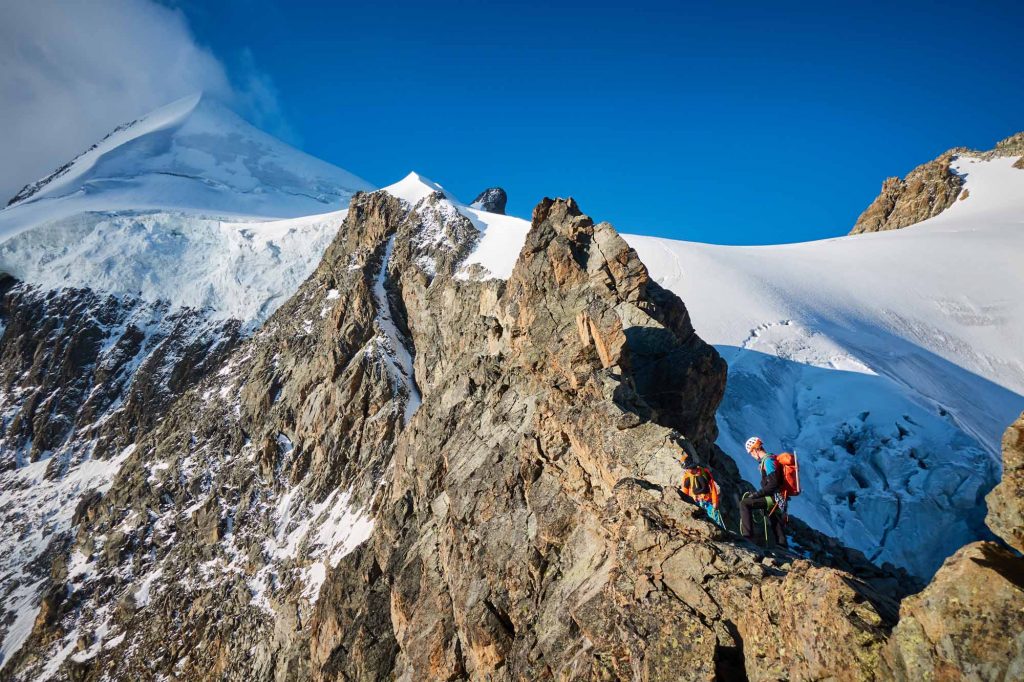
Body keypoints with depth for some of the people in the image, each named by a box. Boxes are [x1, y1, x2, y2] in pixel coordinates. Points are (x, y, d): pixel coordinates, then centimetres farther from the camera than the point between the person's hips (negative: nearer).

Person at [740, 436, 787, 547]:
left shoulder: (768, 461, -14)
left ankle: (747, 535, -22)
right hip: (777, 500, 10)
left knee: (744, 503, -18)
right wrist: (757, 494, 19)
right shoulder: (769, 459, 17)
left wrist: (756, 494, -18)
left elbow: (773, 484, -23)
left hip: (774, 499, -10)